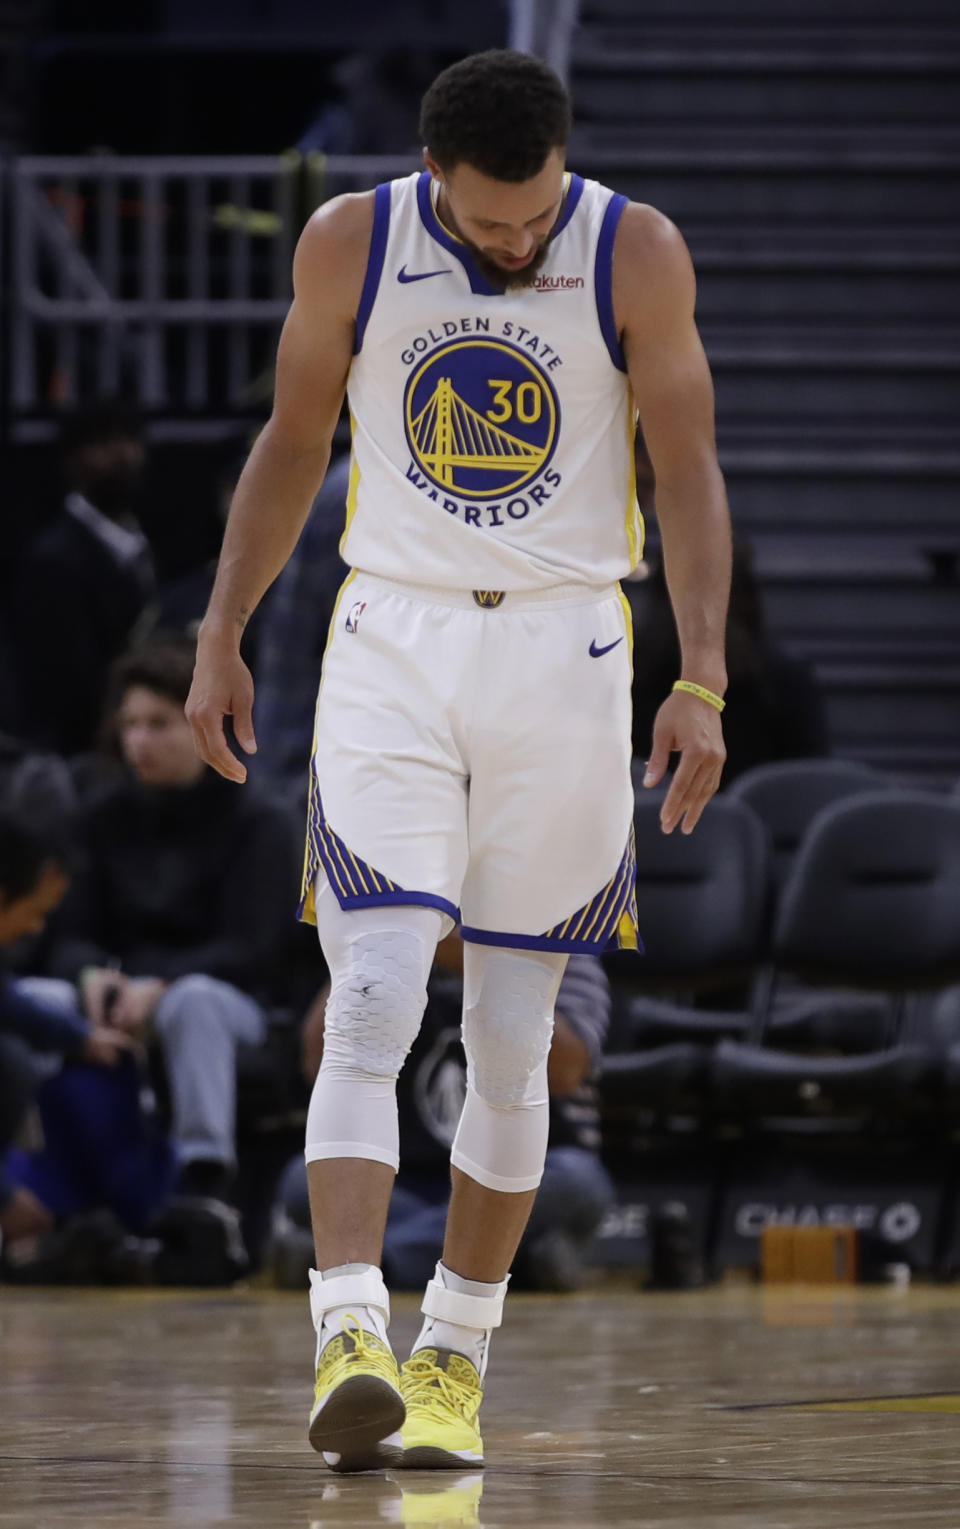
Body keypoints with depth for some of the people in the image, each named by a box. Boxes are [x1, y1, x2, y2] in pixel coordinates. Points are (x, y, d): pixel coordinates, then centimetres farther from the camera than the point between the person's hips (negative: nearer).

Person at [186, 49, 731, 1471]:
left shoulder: (637, 255, -6)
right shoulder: (350, 245, -3)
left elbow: (688, 471, -3)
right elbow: (293, 445, 10)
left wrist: (702, 684, -11)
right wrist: (222, 638, 9)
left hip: (563, 650, 0)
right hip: (392, 641, 0)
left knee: (512, 1038, 4)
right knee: (372, 1007, -14)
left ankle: (456, 1355, 15)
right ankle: (349, 1339, -22)